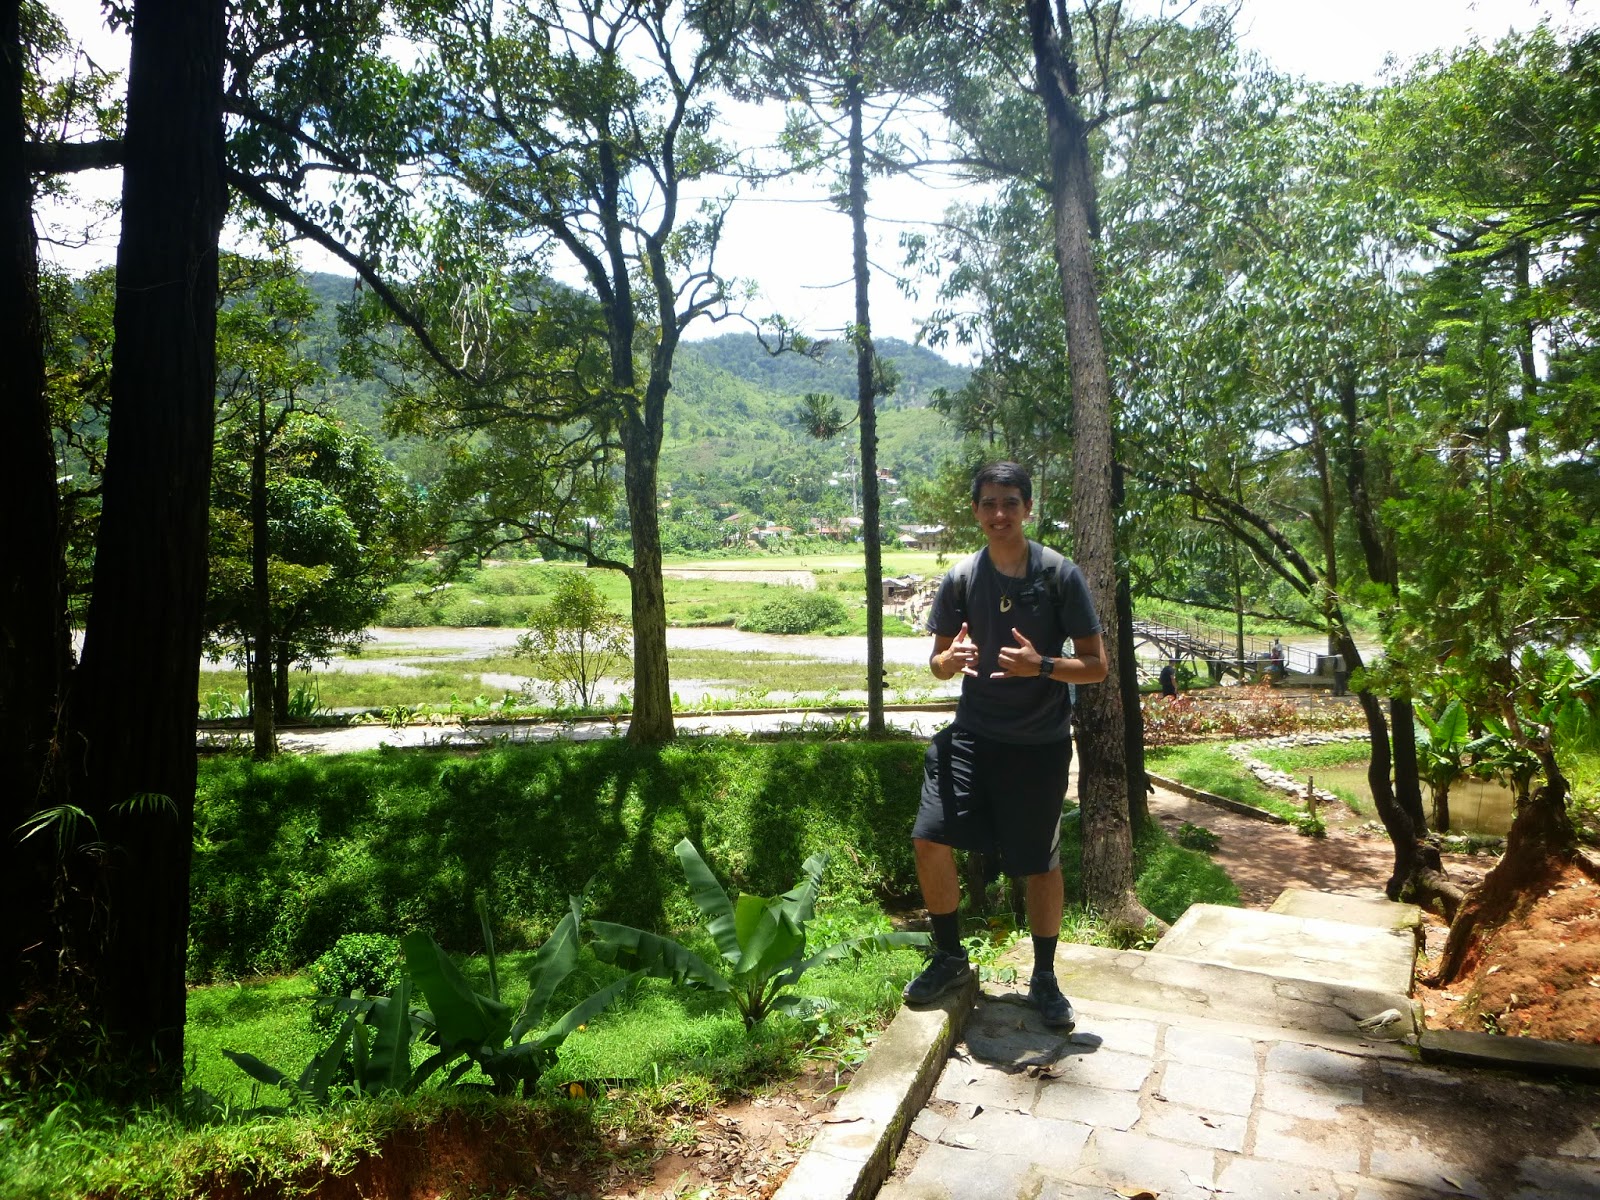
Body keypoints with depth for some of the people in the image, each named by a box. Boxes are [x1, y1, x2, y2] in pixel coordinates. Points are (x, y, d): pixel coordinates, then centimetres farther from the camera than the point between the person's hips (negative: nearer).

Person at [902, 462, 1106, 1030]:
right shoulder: (960, 578, 0)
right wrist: (951, 659, -17)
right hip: (974, 734, 2)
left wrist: (1041, 665, -25)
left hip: (1040, 743, -2)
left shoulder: (1061, 574, -8)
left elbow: (1097, 665, -6)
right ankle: (949, 957, 15)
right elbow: (938, 662, 7)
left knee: (1040, 862, 8)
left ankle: (1044, 978, 31)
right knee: (930, 838, -9)